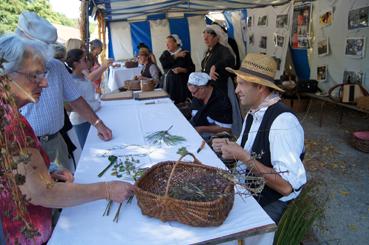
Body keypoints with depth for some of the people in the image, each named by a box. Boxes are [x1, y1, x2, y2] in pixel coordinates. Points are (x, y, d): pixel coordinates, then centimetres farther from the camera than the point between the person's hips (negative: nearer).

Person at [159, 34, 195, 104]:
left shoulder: (185, 53, 1)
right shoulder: (165, 53, 12)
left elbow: (192, 68, -2)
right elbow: (163, 63, -8)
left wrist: (182, 70, -18)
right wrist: (176, 56, -9)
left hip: (182, 83, -3)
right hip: (170, 83, 3)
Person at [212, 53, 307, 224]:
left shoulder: (283, 121, -24)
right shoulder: (253, 112, 2)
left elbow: (287, 186, -28)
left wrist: (243, 157, -25)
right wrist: (227, 147, -5)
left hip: (269, 205, -7)